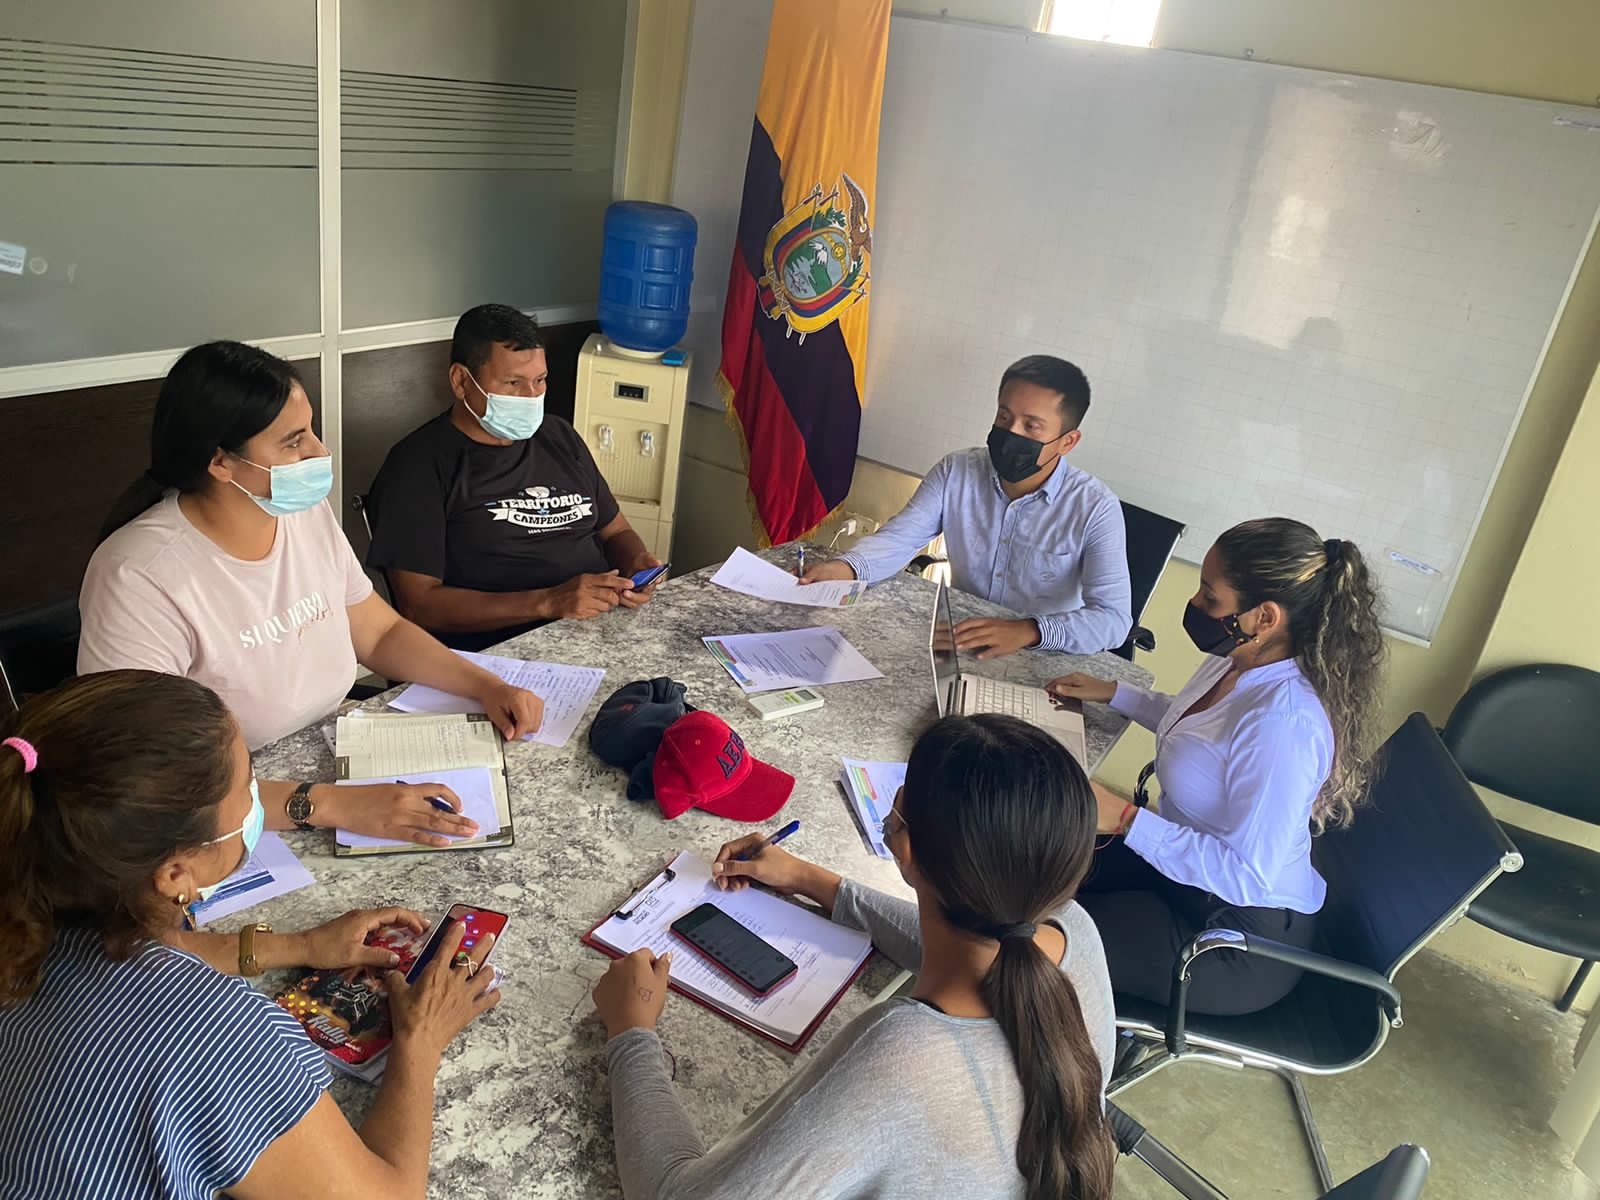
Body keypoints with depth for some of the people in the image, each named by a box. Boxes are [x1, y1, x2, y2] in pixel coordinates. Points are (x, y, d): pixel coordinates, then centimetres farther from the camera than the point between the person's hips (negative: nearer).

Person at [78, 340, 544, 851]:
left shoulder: (310, 517, 1)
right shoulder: (141, 579, -22)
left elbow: (382, 632, 13)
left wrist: (487, 687, -3)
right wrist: (327, 804, -35)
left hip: (338, 762, 7)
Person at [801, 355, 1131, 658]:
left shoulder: (1095, 509, -13)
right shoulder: (956, 472, -2)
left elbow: (1113, 619, -19)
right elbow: (898, 538, -2)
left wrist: (1029, 631, -35)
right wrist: (846, 568, -24)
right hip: (957, 641, 3)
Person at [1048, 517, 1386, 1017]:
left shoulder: (1284, 722, -33)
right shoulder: (1240, 658, -5)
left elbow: (1247, 875, -31)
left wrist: (1126, 820, -31)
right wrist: (1113, 693, 13)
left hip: (1245, 940, -9)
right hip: (1191, 870, 9)